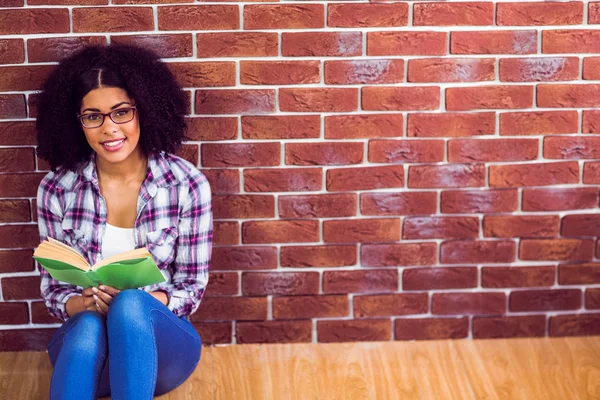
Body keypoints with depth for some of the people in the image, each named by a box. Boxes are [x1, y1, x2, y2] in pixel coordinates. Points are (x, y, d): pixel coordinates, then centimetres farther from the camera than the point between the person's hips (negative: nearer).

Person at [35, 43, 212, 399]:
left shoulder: (187, 184, -7)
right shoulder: (56, 189, -3)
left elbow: (192, 288, -3)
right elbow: (54, 290, 3)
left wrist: (130, 303, -23)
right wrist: (85, 304, -21)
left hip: (162, 341, -1)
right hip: (83, 341, 1)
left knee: (131, 305, -36)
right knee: (89, 326, -36)